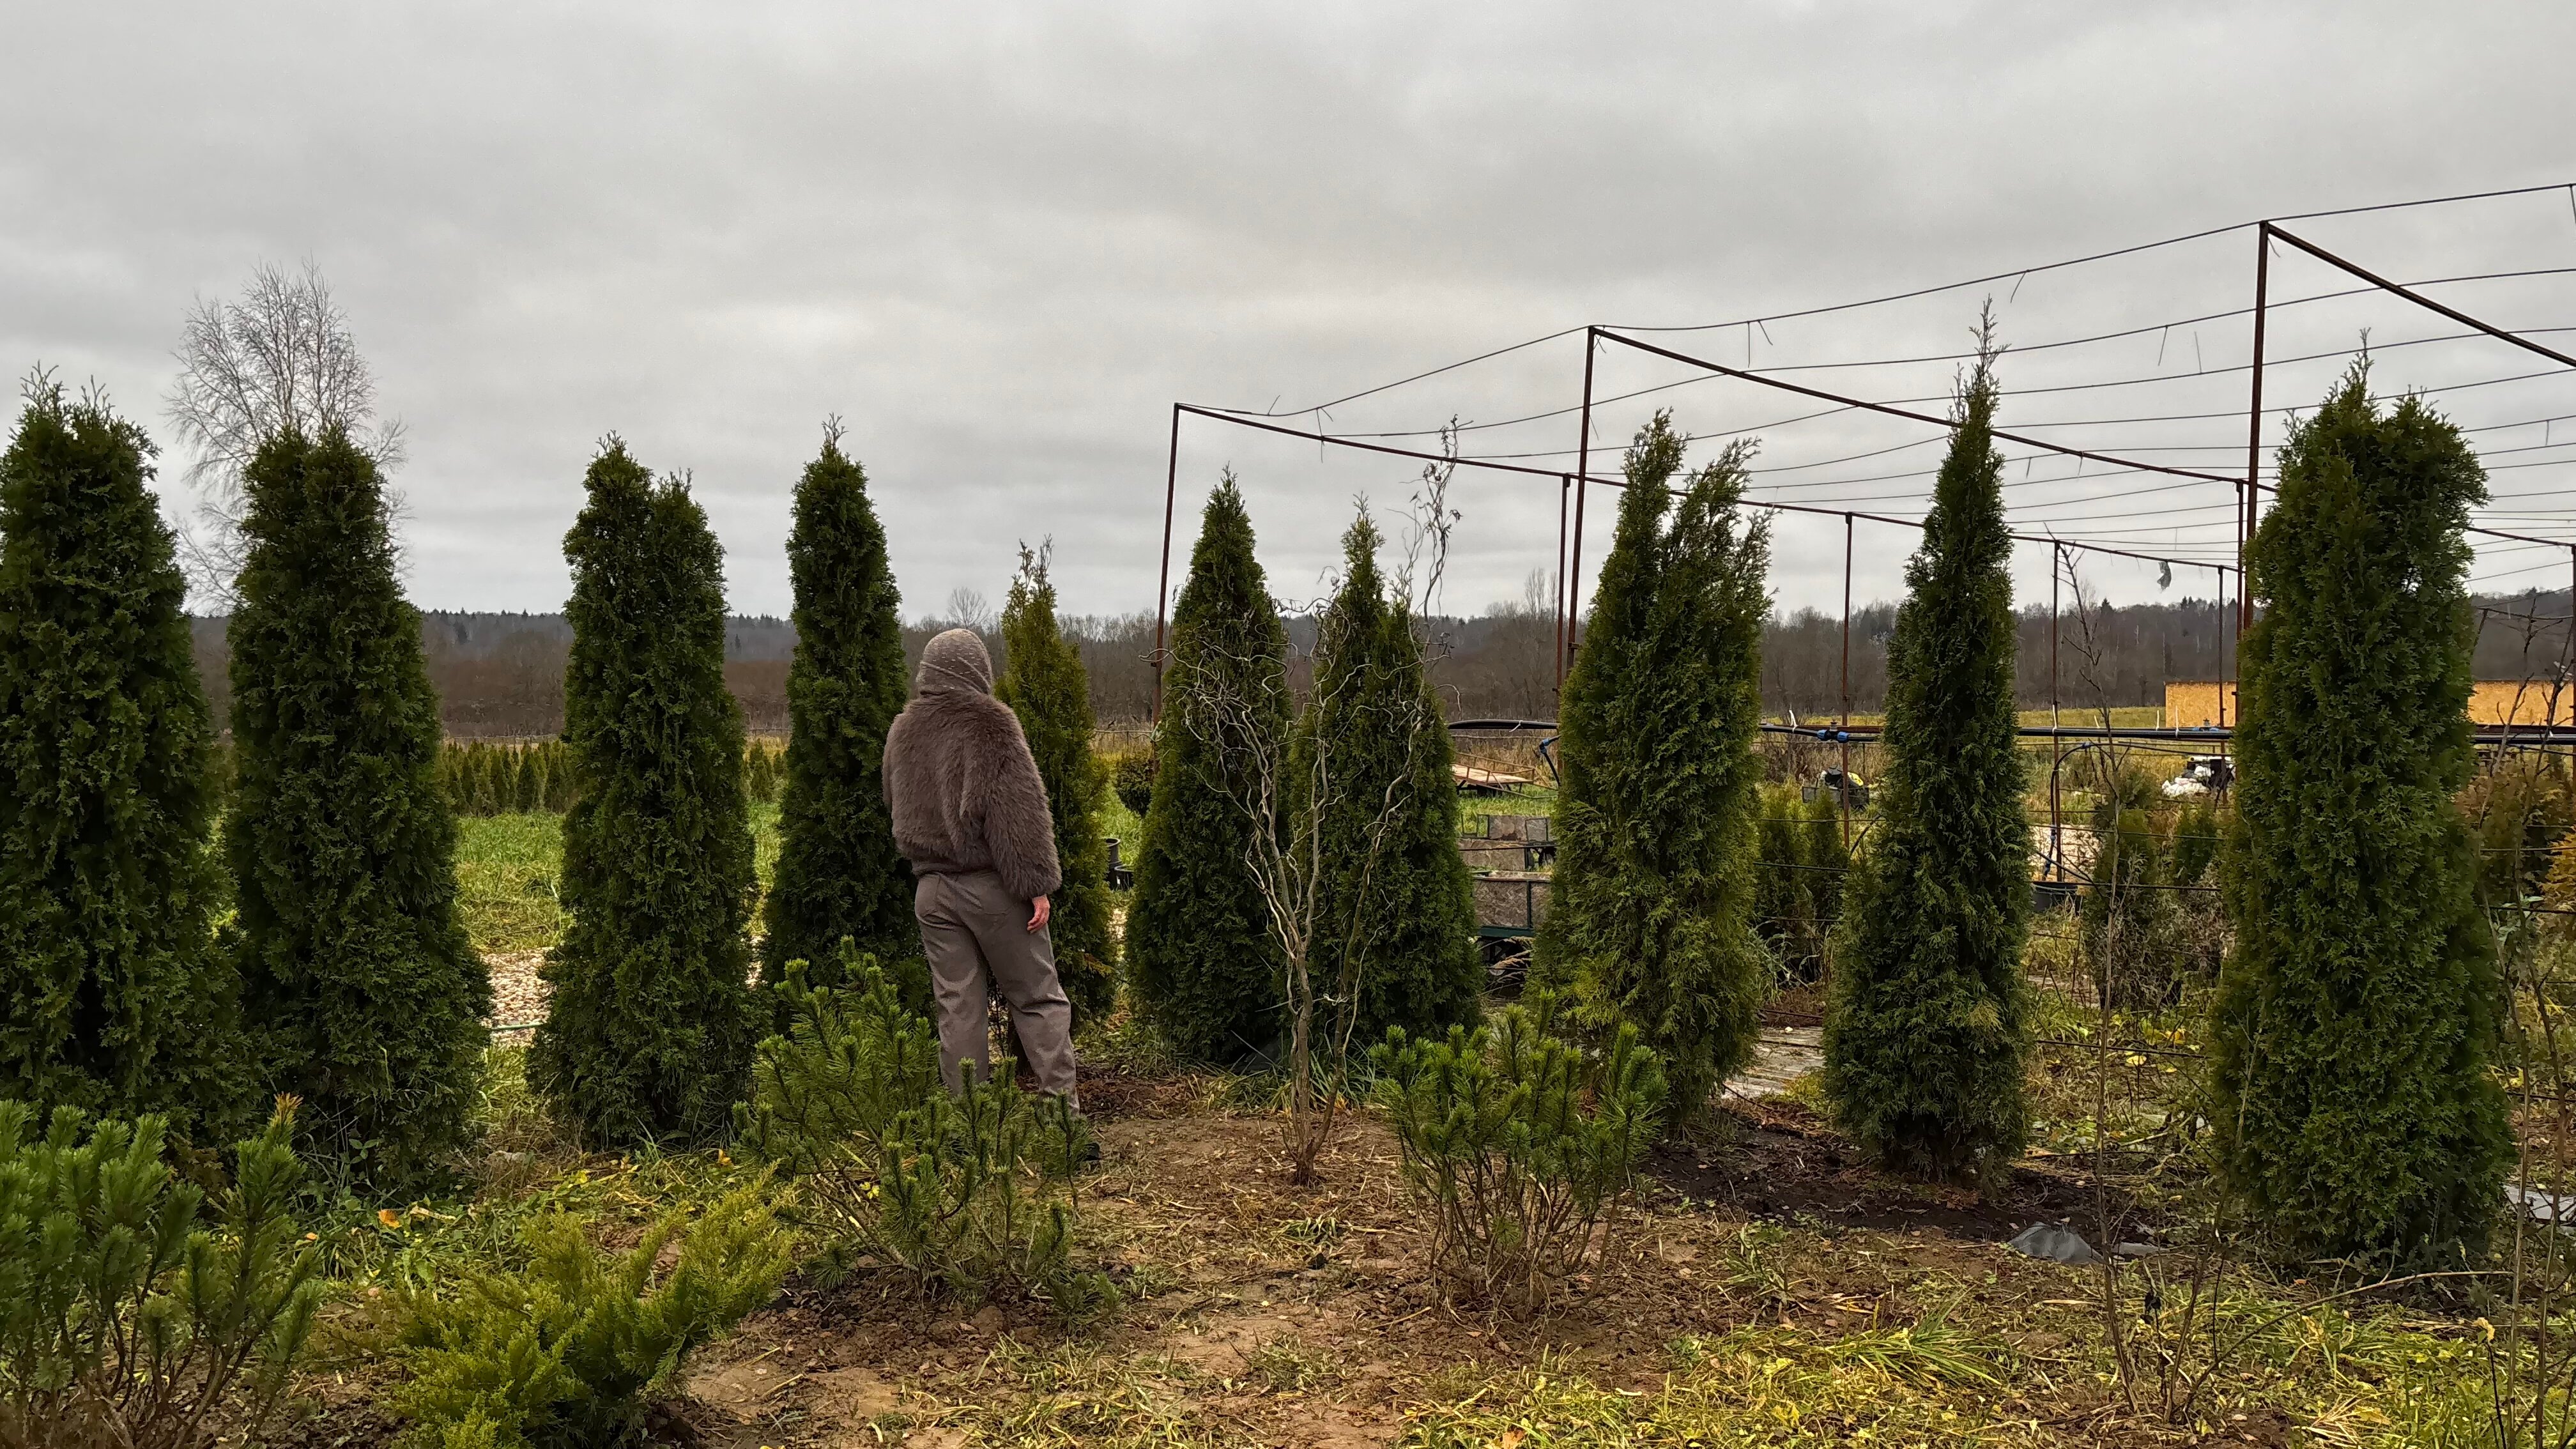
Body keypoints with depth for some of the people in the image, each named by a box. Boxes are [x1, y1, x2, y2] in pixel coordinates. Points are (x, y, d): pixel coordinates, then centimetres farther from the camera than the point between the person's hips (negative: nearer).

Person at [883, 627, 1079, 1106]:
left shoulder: (902, 731, 11)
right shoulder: (990, 723, -10)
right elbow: (1019, 810, -15)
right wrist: (1037, 883, -14)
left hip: (931, 889, 5)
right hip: (991, 886, -5)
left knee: (957, 1007, 9)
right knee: (1038, 997, 3)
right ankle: (1063, 1102, 1)